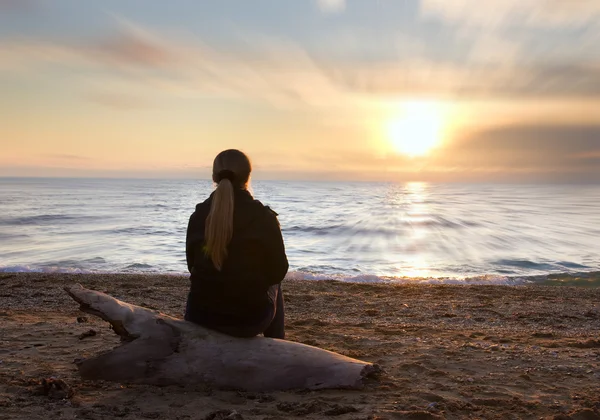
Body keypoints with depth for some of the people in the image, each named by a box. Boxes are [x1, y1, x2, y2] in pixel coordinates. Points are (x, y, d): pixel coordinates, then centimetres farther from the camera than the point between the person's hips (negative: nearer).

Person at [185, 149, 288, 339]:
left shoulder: (198, 215, -5)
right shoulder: (263, 217, -14)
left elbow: (193, 266, 7)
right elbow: (278, 271, -5)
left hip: (201, 317, 3)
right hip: (250, 318, -2)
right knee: (273, 285, 31)